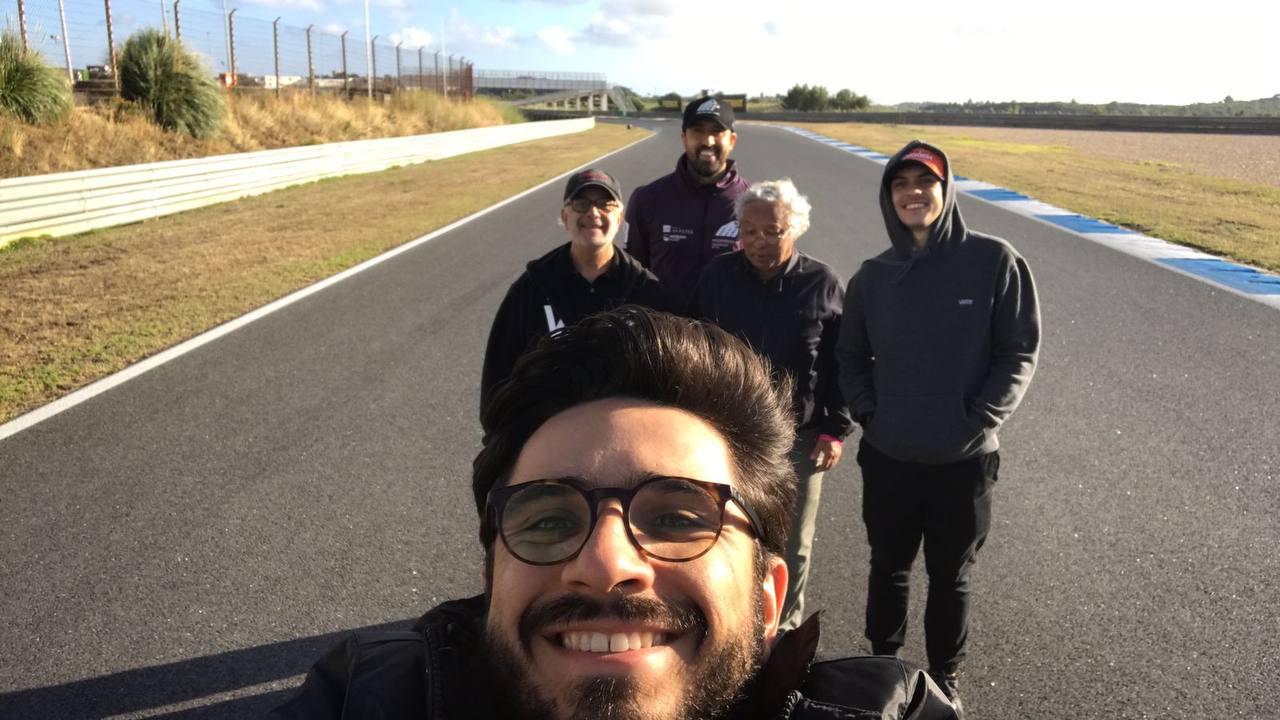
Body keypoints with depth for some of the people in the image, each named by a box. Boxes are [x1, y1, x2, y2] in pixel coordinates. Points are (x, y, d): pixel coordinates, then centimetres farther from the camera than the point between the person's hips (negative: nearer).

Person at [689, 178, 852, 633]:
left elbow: (843, 364, 0)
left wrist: (836, 430, -2)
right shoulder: (718, 277, -2)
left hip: (799, 440, -1)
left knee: (793, 545, 14)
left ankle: (785, 627, 35)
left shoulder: (823, 285, -5)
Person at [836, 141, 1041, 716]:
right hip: (887, 457, 2)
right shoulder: (872, 277, 0)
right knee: (889, 568, 18)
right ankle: (882, 662, 40)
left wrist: (981, 418, -13)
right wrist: (867, 410, -2)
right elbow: (850, 355, 11)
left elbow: (1020, 351, -6)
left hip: (965, 461, -2)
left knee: (951, 576, 15)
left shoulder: (993, 261, -9)